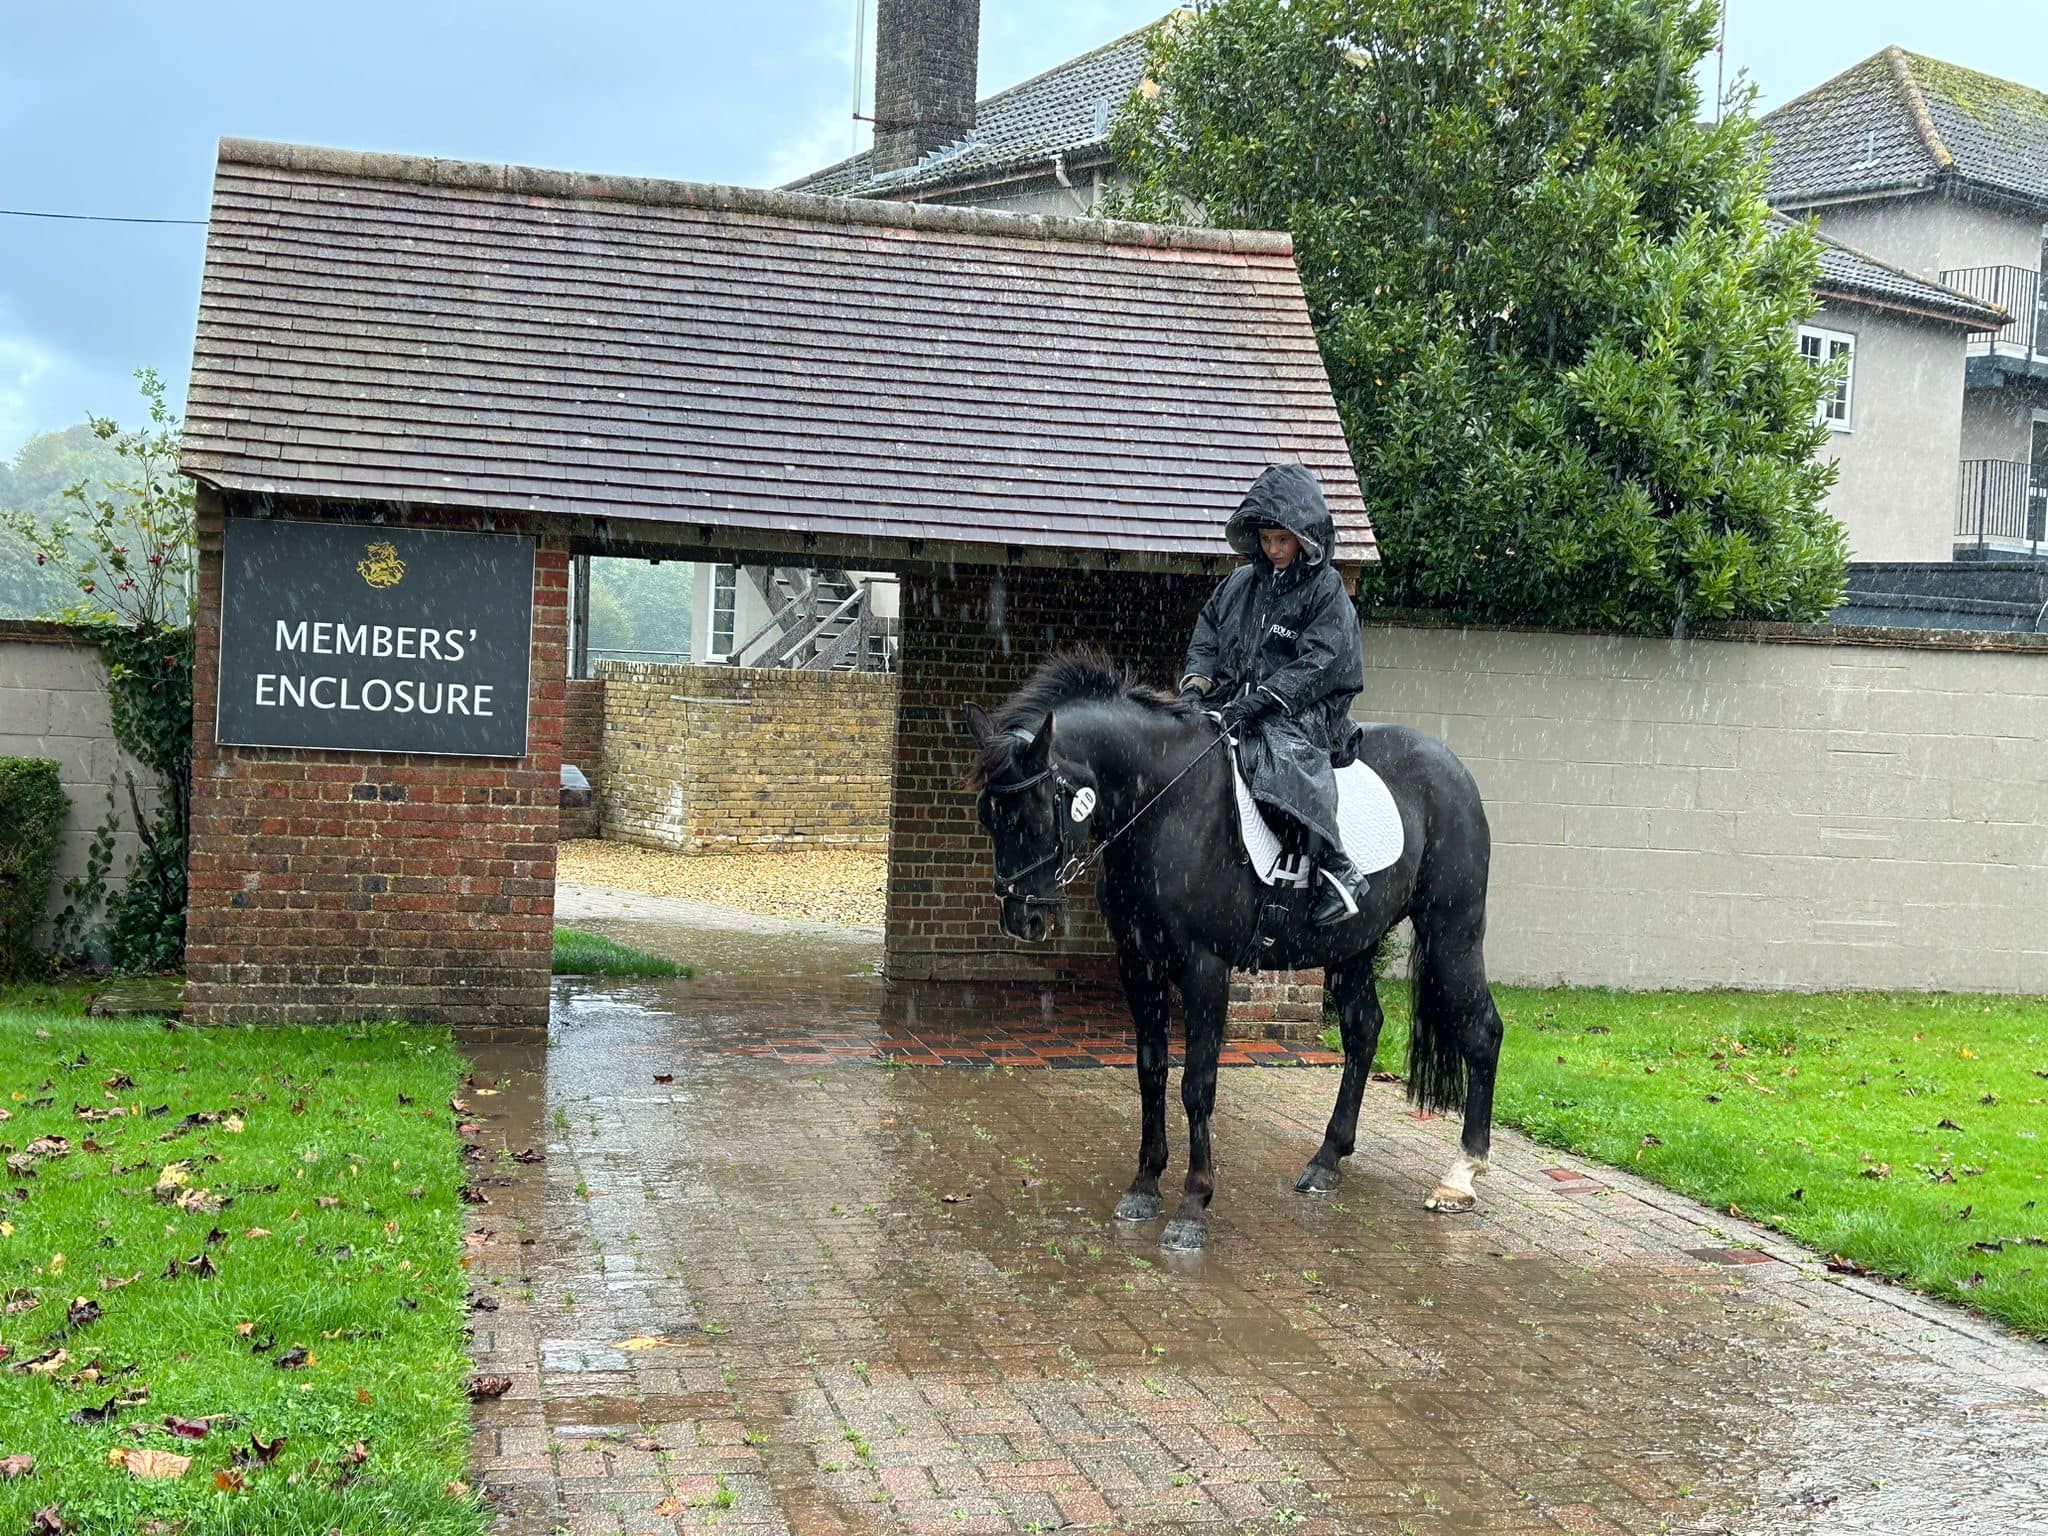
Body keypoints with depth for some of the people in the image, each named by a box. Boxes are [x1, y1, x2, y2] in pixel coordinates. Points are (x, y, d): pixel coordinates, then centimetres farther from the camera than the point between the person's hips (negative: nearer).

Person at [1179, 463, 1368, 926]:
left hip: (1302, 715, -6)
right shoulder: (1240, 584, 14)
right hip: (1233, 706, 6)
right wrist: (1197, 681, -1)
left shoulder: (1326, 590, -3)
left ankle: (1338, 869, -31)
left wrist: (1261, 699, -21)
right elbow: (1207, 634, 20)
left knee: (1284, 754, -36)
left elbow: (1319, 663, -12)